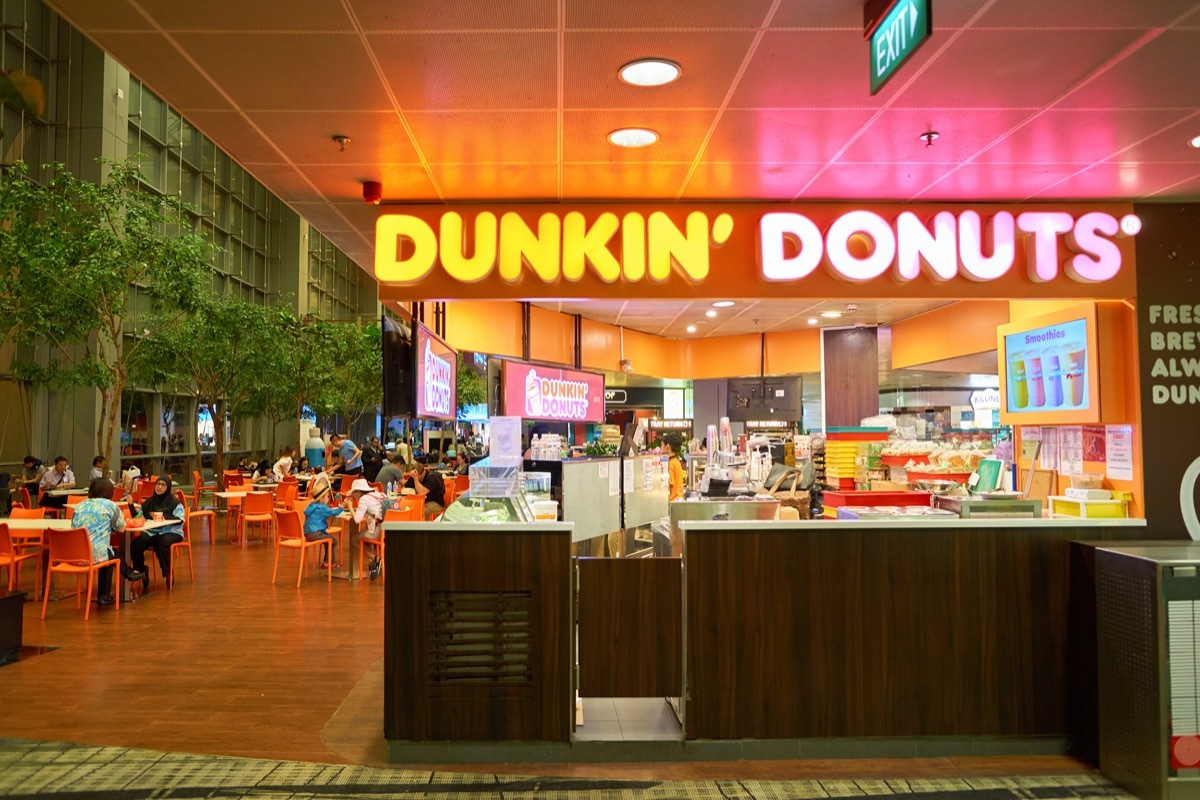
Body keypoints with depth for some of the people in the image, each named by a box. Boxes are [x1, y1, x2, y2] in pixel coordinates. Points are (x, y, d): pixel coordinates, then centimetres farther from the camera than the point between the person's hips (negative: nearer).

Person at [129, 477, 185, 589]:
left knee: (162, 543, -37)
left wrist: (163, 516, -22)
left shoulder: (174, 502, 2)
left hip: (170, 532, -4)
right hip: (151, 532, 4)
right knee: (135, 544, -25)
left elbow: (180, 520, -10)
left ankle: (168, 574, -16)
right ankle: (141, 572, -2)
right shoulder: (148, 502, 17)